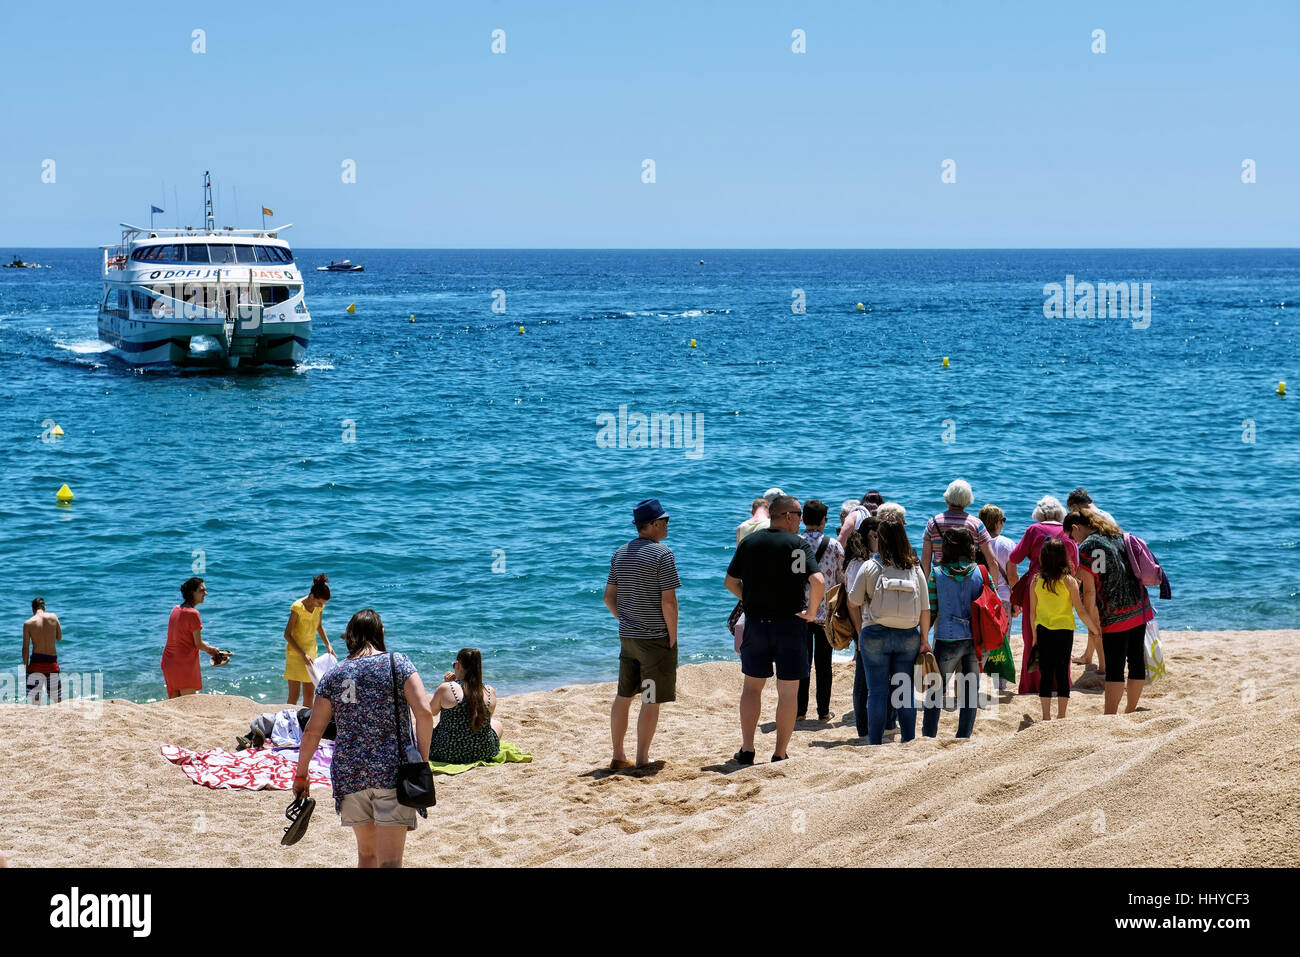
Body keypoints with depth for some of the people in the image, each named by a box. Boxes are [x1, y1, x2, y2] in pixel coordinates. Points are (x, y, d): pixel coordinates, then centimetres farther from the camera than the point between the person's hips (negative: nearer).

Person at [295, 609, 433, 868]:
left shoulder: (334, 674, 6)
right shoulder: (397, 663, 0)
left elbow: (313, 731, 5)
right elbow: (425, 712, -11)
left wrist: (301, 774, 15)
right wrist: (422, 759, -1)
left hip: (349, 773, 3)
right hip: (392, 769, -3)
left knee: (366, 852, 21)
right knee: (390, 861, -7)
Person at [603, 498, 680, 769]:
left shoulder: (620, 553, 9)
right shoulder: (661, 553, -13)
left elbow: (609, 597, 12)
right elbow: (668, 601, -17)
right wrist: (673, 637, -9)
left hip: (627, 636, 7)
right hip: (656, 638, -7)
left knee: (623, 697, 15)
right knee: (651, 702, -1)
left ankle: (618, 756, 20)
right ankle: (642, 761, 2)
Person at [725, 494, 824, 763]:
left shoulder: (749, 542, 5)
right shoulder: (799, 545, -9)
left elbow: (730, 582, 10)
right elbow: (818, 582, -22)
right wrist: (811, 612, -9)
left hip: (755, 623, 3)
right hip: (790, 623, -3)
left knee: (752, 687, 15)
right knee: (788, 692, 6)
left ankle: (746, 750, 10)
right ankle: (780, 754, 8)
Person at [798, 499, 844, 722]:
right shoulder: (834, 546, -4)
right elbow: (843, 579, 1)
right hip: (826, 612, 0)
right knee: (823, 663, 8)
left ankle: (800, 710, 8)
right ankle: (823, 711, 11)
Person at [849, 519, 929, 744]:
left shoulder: (869, 567, -7)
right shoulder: (915, 569, 1)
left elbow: (853, 601, -1)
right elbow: (925, 610, 2)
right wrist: (924, 640, 9)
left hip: (876, 635, -2)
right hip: (908, 636, 2)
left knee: (877, 692, 2)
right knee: (905, 691, 9)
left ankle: (875, 742, 4)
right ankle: (909, 742, 11)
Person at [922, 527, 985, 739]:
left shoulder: (937, 573, -3)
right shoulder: (980, 572, -1)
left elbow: (930, 610, -3)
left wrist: (923, 638, 4)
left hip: (947, 640, -1)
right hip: (976, 640, 1)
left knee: (936, 690, 10)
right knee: (970, 691, 10)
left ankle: (928, 736, 11)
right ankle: (963, 738, 12)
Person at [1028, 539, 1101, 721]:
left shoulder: (1036, 581, -3)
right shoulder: (1069, 581, -10)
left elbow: (1032, 611, 4)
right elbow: (1080, 611, -8)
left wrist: (1034, 634, 16)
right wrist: (1095, 628, 5)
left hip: (1043, 630, 2)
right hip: (1064, 630, -2)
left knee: (1046, 673, 7)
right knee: (1062, 672, 6)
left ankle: (1046, 716, 8)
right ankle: (1061, 715, 8)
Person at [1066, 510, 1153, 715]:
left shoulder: (1086, 548, -9)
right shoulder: (1119, 536, 14)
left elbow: (1090, 591, -11)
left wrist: (1090, 622, -1)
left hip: (1116, 615, -7)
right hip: (1140, 608, 7)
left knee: (1114, 668, -4)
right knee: (1137, 660, 12)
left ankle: (1110, 716, -4)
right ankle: (1131, 711, 21)